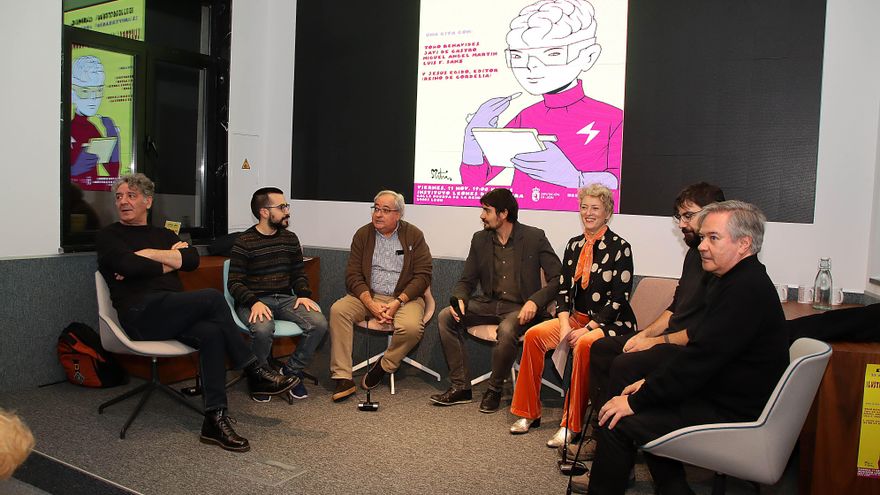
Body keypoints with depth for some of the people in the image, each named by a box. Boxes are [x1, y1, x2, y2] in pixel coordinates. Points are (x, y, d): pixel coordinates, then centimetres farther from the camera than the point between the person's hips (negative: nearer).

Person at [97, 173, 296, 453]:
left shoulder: (164, 235, 25)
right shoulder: (109, 236, 13)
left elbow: (192, 260, 4)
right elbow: (128, 265, -10)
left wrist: (149, 255, -3)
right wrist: (169, 262, 3)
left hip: (172, 315, 5)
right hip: (140, 314, -4)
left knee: (211, 333, -29)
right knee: (212, 298, -27)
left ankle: (215, 420, -30)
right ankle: (255, 373, -16)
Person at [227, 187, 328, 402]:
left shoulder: (290, 238, 12)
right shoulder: (244, 242, -4)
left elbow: (299, 273, 17)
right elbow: (234, 283, -7)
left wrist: (304, 295, -3)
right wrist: (254, 302, -25)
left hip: (285, 298, 5)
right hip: (253, 300, -4)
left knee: (319, 323, -22)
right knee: (263, 329, -37)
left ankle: (291, 371, 2)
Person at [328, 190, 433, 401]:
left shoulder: (414, 235, 0)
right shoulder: (363, 234, 6)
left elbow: (423, 275, -6)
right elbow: (353, 275, 0)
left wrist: (397, 302, -18)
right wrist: (371, 304, -16)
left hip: (404, 297, -2)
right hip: (368, 296, 2)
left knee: (411, 327, -33)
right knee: (338, 310, -24)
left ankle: (384, 366, -5)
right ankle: (343, 378, -22)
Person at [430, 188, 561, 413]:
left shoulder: (535, 238, -6)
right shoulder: (480, 239, 7)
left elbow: (557, 279, -7)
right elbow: (467, 281, 11)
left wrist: (535, 301, -23)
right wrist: (459, 299, -12)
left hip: (520, 308, -5)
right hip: (489, 304, 5)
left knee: (507, 330, -37)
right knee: (445, 317, -15)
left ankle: (494, 390, -11)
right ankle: (461, 387, -9)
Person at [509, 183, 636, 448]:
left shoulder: (620, 247, -8)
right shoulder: (573, 246, 10)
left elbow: (619, 299, -13)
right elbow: (563, 290, 8)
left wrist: (586, 329, -18)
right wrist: (564, 324, -9)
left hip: (611, 323, -6)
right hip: (578, 316, 6)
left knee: (584, 344, -36)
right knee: (534, 334, -16)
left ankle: (571, 425, -24)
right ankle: (529, 413, -5)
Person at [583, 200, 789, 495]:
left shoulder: (747, 290, -23)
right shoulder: (741, 281, 11)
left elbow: (700, 359, -25)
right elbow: (700, 345, 14)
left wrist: (636, 401, -18)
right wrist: (651, 382, 7)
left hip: (732, 416, -10)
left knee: (618, 422, -13)